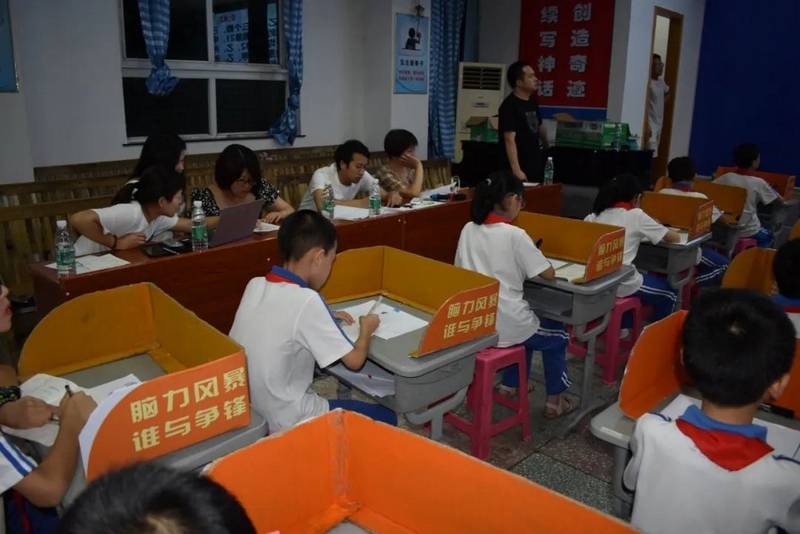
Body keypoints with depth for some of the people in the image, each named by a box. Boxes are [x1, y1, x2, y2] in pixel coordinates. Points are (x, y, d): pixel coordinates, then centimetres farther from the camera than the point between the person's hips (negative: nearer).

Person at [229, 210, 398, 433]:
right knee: (386, 418, 8)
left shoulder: (255, 285, -3)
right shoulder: (306, 300, -24)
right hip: (285, 421, -7)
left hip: (248, 412, 8)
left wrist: (325, 318, 14)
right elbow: (354, 360, -14)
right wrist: (366, 329, 4)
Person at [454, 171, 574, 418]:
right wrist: (528, 261, 12)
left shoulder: (468, 230, 1)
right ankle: (554, 401, 31)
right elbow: (549, 274, -9)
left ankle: (510, 385, 44)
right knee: (558, 335, 24)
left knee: (527, 326, 36)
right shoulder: (515, 235, -16)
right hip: (505, 326, -6)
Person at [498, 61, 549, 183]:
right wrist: (516, 170, -31)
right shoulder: (510, 106, -15)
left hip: (534, 167, 8)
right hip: (519, 170, -8)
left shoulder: (532, 102, 11)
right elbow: (509, 140, -23)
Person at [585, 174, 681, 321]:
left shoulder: (596, 214, 10)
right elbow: (675, 238, 6)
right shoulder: (636, 215, -2)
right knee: (669, 294, 23)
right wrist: (653, 229, 28)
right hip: (621, 283, -6)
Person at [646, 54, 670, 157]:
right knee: (651, 154, -15)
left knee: (654, 154, 10)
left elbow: (668, 93, 36)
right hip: (650, 124, -9)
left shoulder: (661, 82, 12)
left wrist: (662, 103, 18)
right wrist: (646, 125, -23)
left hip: (659, 123, 9)